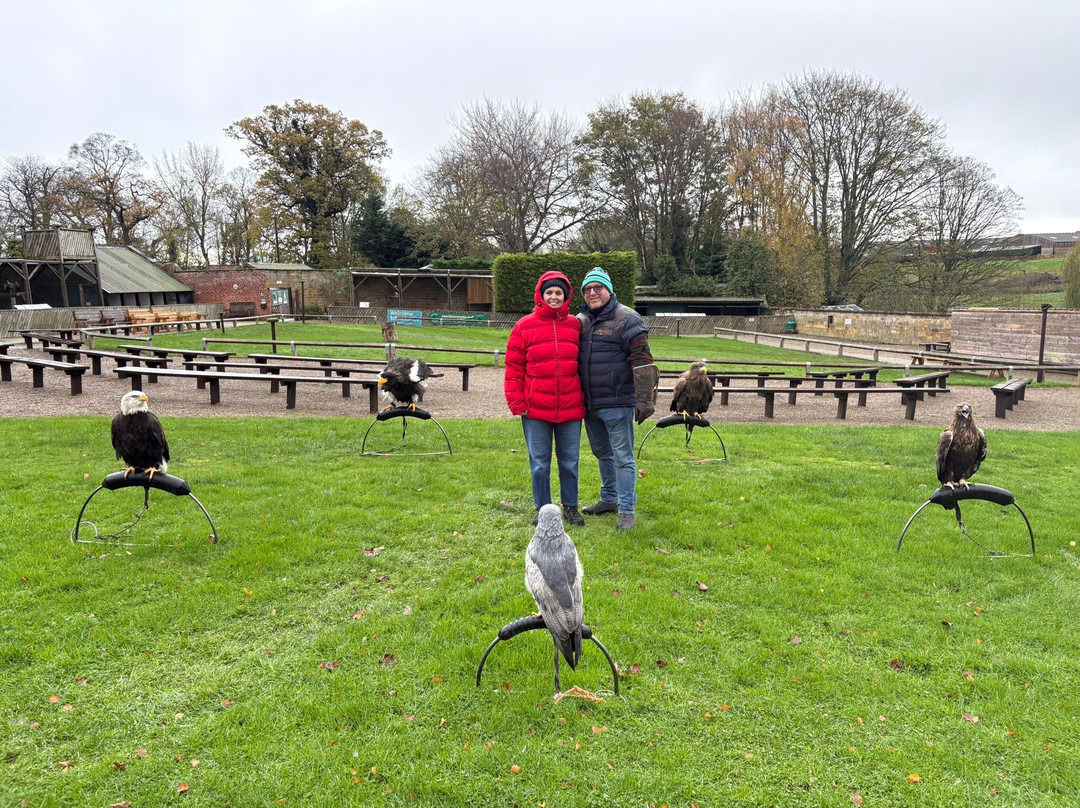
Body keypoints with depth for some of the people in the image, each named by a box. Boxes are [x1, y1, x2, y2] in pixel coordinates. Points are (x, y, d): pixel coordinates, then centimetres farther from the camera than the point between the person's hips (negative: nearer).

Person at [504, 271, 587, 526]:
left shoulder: (575, 325, 6)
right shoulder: (525, 326, 0)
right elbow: (513, 368, 0)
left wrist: (585, 400, 7)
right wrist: (516, 403, -5)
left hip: (570, 408, 2)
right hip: (536, 410, -1)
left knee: (570, 461, 11)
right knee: (539, 462, 8)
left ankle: (570, 507, 25)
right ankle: (543, 509, 22)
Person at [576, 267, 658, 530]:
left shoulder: (626, 319, -9)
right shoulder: (581, 320, 12)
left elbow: (642, 362, -14)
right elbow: (572, 358, 22)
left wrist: (645, 400, -18)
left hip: (617, 404, -7)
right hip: (590, 404, 7)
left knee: (623, 457, -1)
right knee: (602, 454, 20)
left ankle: (626, 510, 7)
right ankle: (609, 499, 35)